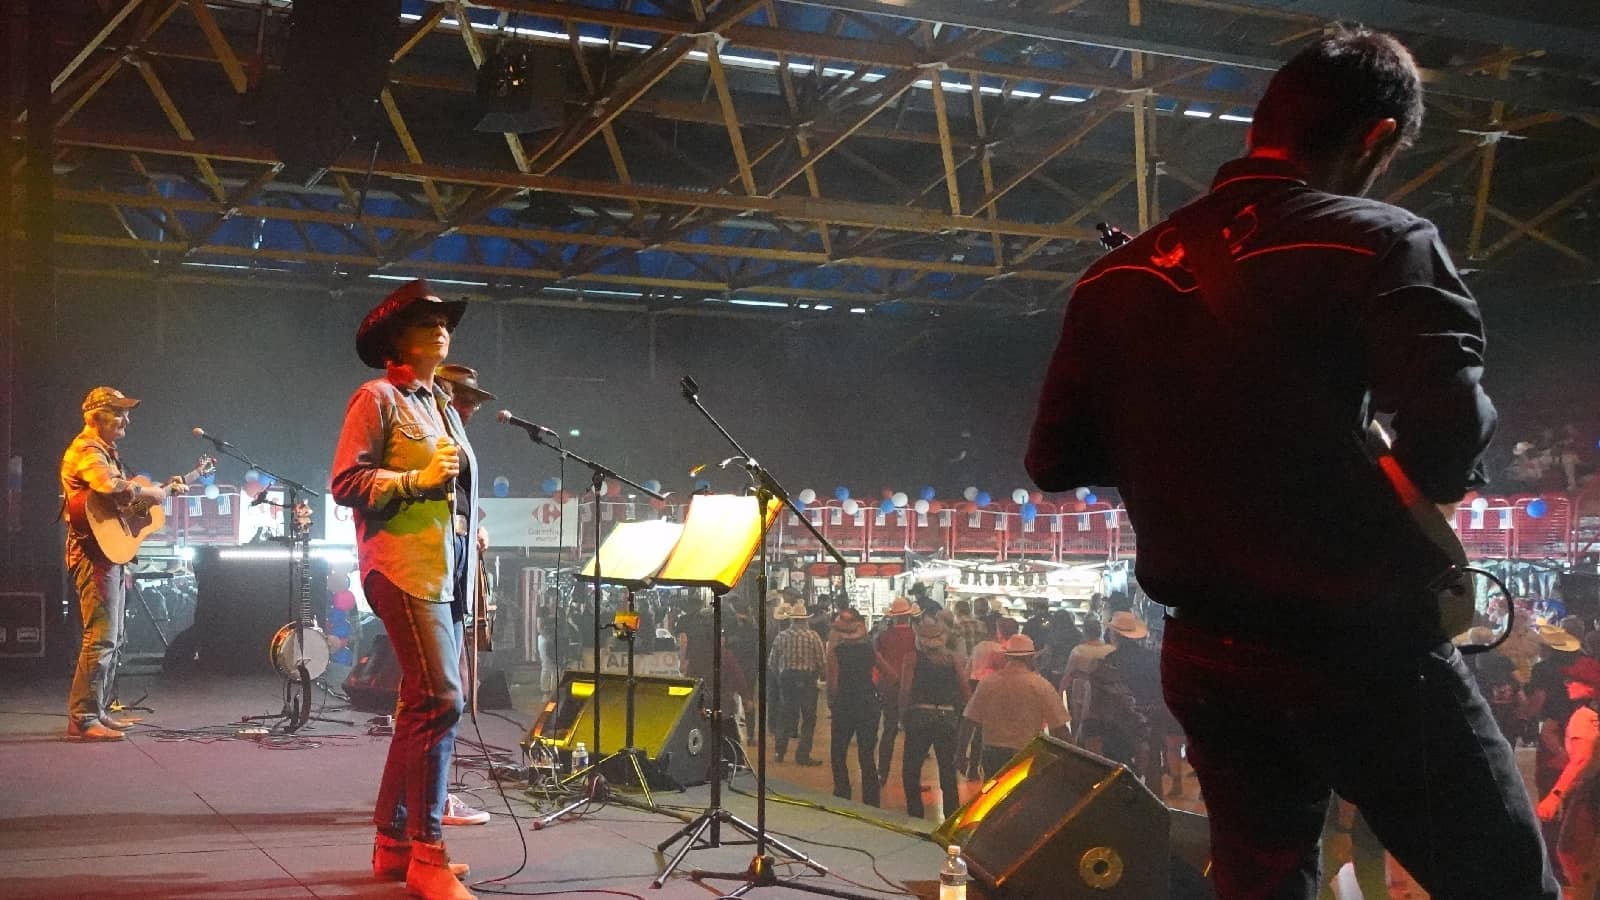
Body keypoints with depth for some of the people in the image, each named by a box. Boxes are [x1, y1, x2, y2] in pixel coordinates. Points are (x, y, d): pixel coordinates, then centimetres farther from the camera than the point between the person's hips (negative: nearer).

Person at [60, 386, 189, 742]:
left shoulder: (105, 452, 20)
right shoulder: (86, 452, -13)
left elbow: (123, 491, 24)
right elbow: (113, 487, -32)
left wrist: (164, 488, 15)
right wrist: (152, 491, -18)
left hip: (113, 554, 11)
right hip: (96, 553, -11)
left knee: (112, 639, 14)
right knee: (101, 639, -13)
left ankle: (97, 711, 21)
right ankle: (82, 719, -11)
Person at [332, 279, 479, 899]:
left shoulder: (442, 405, 21)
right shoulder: (377, 399, -4)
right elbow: (346, 482, -11)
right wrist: (419, 479, -18)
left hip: (444, 573, 9)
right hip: (404, 569, -9)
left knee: (422, 706, 11)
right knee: (440, 700, -17)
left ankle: (393, 843, 20)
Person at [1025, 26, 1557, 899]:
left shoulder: (1117, 275, 7)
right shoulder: (1377, 243, -9)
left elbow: (1055, 460, 10)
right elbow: (1449, 430, -23)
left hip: (1206, 655, 6)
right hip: (1360, 645, -5)